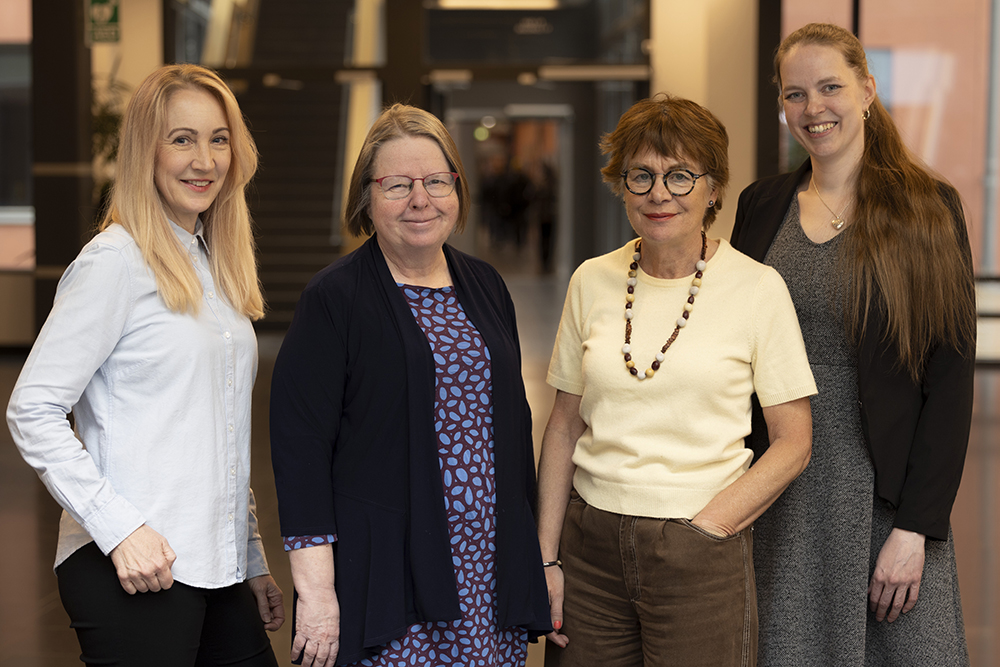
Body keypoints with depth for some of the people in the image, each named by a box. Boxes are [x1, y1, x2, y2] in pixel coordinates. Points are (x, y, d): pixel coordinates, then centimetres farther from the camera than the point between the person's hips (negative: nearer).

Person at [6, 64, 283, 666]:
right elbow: (32, 412, -14)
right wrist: (119, 529, -18)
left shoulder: (216, 263, 15)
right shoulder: (117, 261, -9)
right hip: (135, 568, -7)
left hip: (218, 570, 7)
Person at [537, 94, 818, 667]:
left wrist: (708, 527, -11)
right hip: (591, 543, 3)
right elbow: (565, 426, 10)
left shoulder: (756, 287, -5)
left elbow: (793, 442, -3)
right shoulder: (593, 282, 4)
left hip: (702, 554, -2)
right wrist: (547, 556, 5)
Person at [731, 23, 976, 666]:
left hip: (886, 496, -3)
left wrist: (916, 527, -13)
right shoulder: (761, 204, 7)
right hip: (778, 496, 3)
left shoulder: (929, 208, -3)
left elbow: (951, 377, -7)